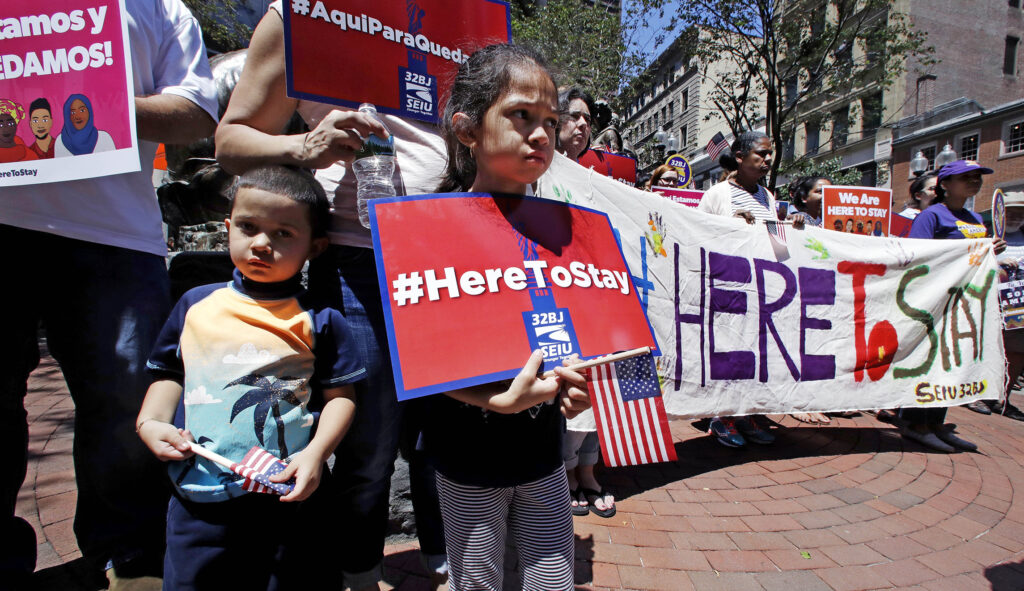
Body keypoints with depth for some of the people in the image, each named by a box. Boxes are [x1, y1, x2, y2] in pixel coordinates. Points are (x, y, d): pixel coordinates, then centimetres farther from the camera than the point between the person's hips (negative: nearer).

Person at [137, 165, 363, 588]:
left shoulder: (319, 320, -6)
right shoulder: (196, 304, 5)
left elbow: (340, 395, -6)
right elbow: (170, 374, 14)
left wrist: (316, 452, -18)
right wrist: (150, 422, -1)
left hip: (285, 494, -2)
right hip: (198, 494, 3)